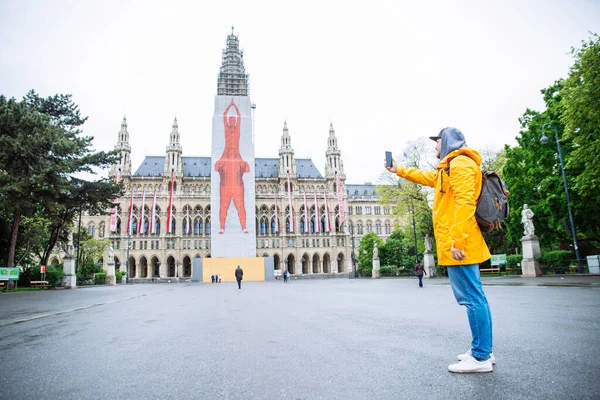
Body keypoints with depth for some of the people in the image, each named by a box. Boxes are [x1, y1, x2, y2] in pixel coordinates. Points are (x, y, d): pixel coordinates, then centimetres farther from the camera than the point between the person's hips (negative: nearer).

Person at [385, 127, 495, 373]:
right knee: (473, 297, 12)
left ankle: (481, 357, 1)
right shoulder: (448, 168, 23)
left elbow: (464, 203, -20)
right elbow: (425, 177, 41)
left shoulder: (460, 163, -9)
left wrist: (457, 241, -24)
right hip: (460, 244, 10)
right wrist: (398, 170, 46)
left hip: (459, 244, -10)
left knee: (472, 298, -6)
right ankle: (482, 350, 20)